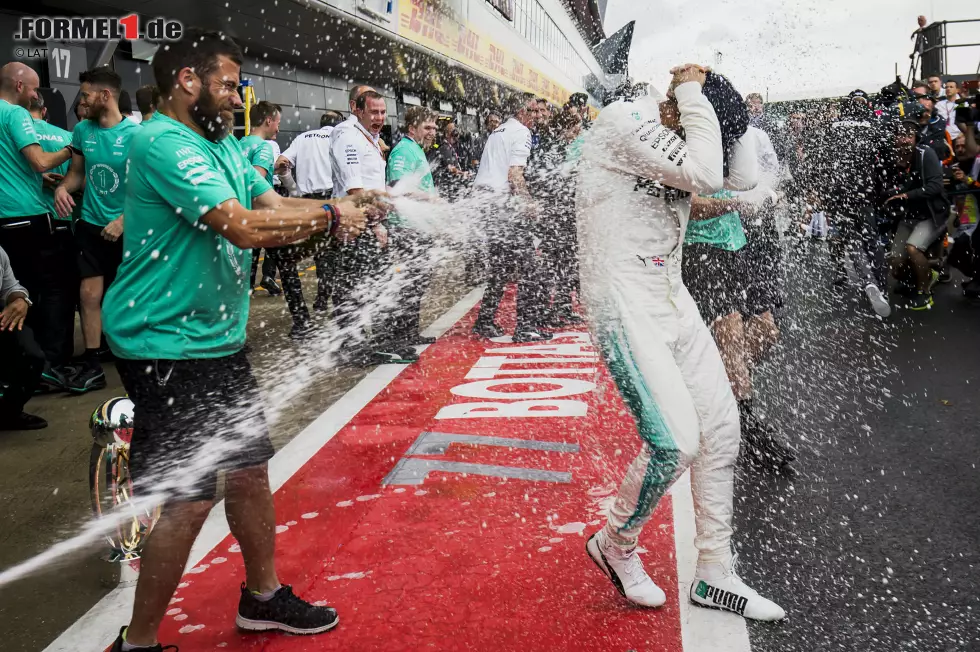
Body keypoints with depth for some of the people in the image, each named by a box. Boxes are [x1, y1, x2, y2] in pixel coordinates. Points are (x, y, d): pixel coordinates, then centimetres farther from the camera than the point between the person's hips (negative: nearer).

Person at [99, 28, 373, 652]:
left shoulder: (224, 143, 13)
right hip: (166, 347, -10)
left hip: (220, 340, 10)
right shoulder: (164, 144, -18)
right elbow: (246, 228, -26)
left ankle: (263, 596, 36)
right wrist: (330, 215, -14)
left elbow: (278, 205, 8)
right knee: (189, 499, -5)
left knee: (249, 469, 17)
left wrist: (353, 204, -7)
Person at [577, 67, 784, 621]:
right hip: (624, 302, -9)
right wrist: (693, 94, -13)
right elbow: (705, 174, -25)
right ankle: (614, 546, 15)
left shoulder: (683, 139, 10)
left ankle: (715, 575, 22)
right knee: (676, 441, -15)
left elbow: (746, 177, 7)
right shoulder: (625, 119, -15)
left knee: (721, 428, 7)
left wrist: (719, 105, 3)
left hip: (672, 297, 9)